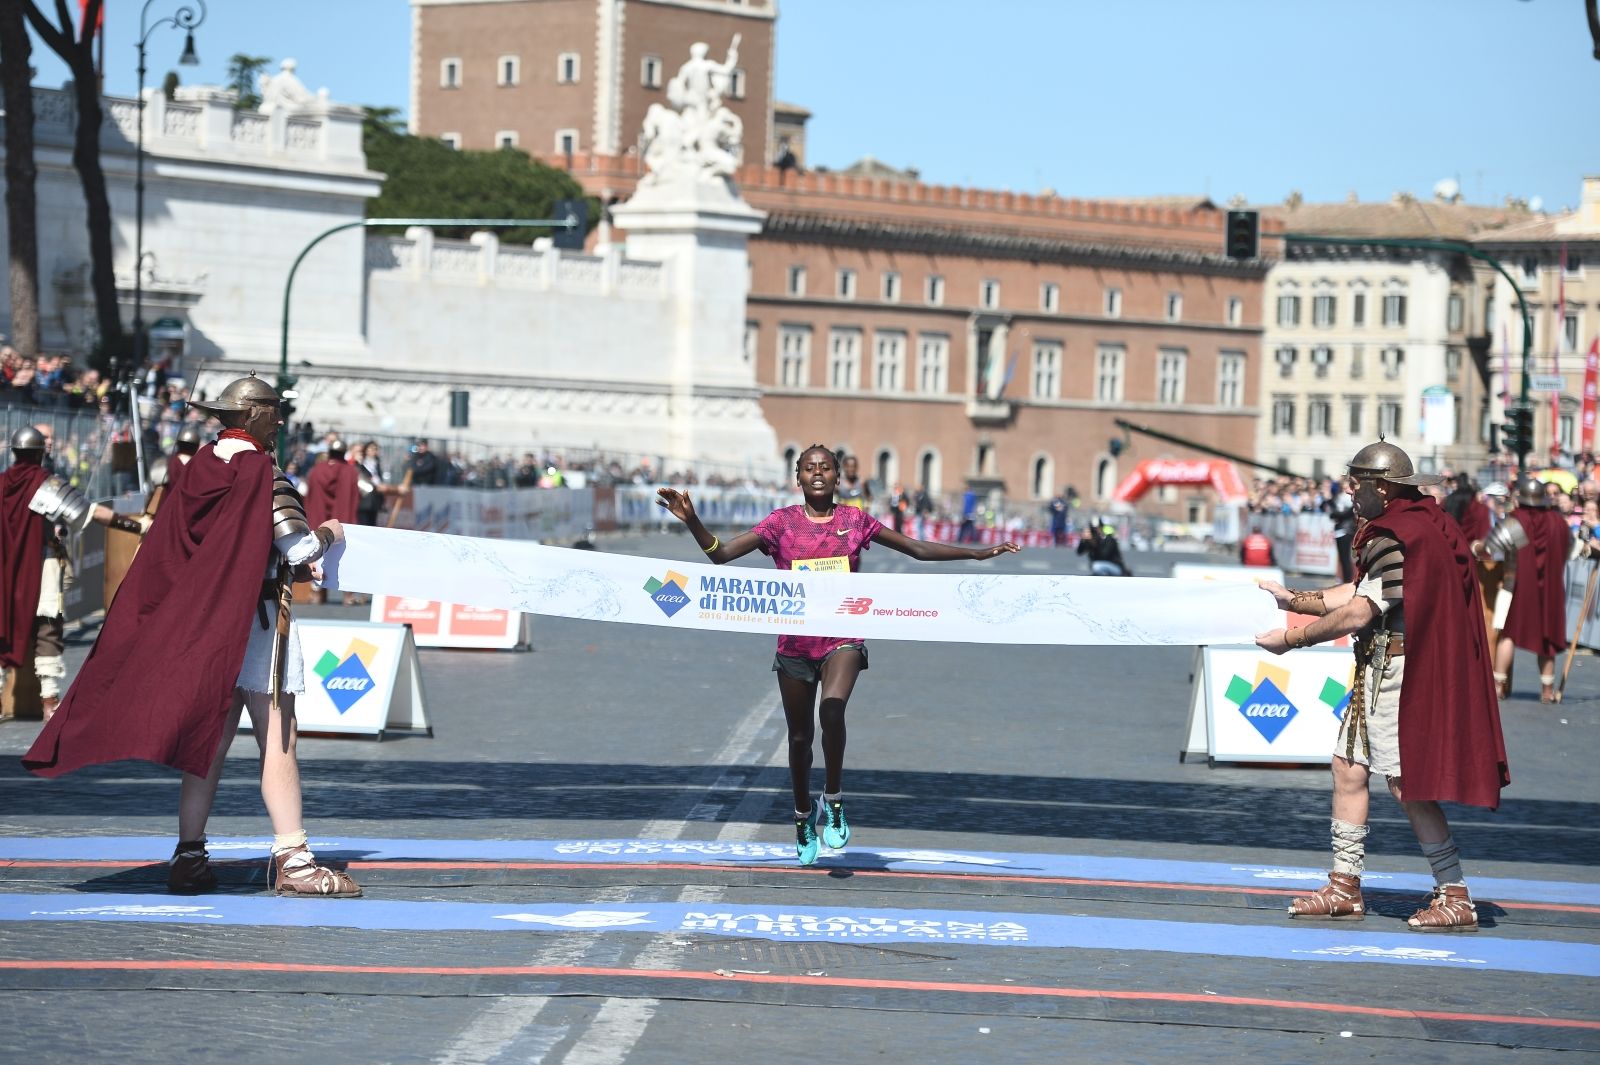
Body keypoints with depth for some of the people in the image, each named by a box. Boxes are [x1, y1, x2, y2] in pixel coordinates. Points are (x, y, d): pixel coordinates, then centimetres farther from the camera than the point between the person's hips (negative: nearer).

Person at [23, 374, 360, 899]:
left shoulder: (198, 468, 9)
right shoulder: (263, 472, -12)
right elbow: (298, 547, -14)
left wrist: (292, 563, 21)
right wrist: (328, 533, 9)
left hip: (197, 618, 7)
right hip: (257, 619, -7)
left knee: (210, 741, 10)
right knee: (277, 741, -4)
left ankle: (189, 856, 8)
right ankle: (291, 860, -4)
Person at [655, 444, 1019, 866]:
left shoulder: (855, 520, 1)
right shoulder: (782, 522, -2)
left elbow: (919, 549, 10)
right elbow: (720, 553, -7)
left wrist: (978, 553, 7)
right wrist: (691, 521, -25)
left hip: (842, 638, -1)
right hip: (795, 641, 1)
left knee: (832, 708, -29)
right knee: (800, 737, 11)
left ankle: (833, 801, -10)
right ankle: (804, 817, 34)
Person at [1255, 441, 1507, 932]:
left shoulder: (1395, 538, -19)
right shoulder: (1415, 526, 14)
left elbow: (1357, 614, -21)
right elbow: (1359, 593, 15)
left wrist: (1290, 639, -13)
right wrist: (1293, 599, 14)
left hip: (1397, 669, -11)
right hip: (1378, 669, 11)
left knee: (1406, 784, -7)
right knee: (1348, 766, 12)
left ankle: (1456, 897, -1)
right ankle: (1344, 888, 18)